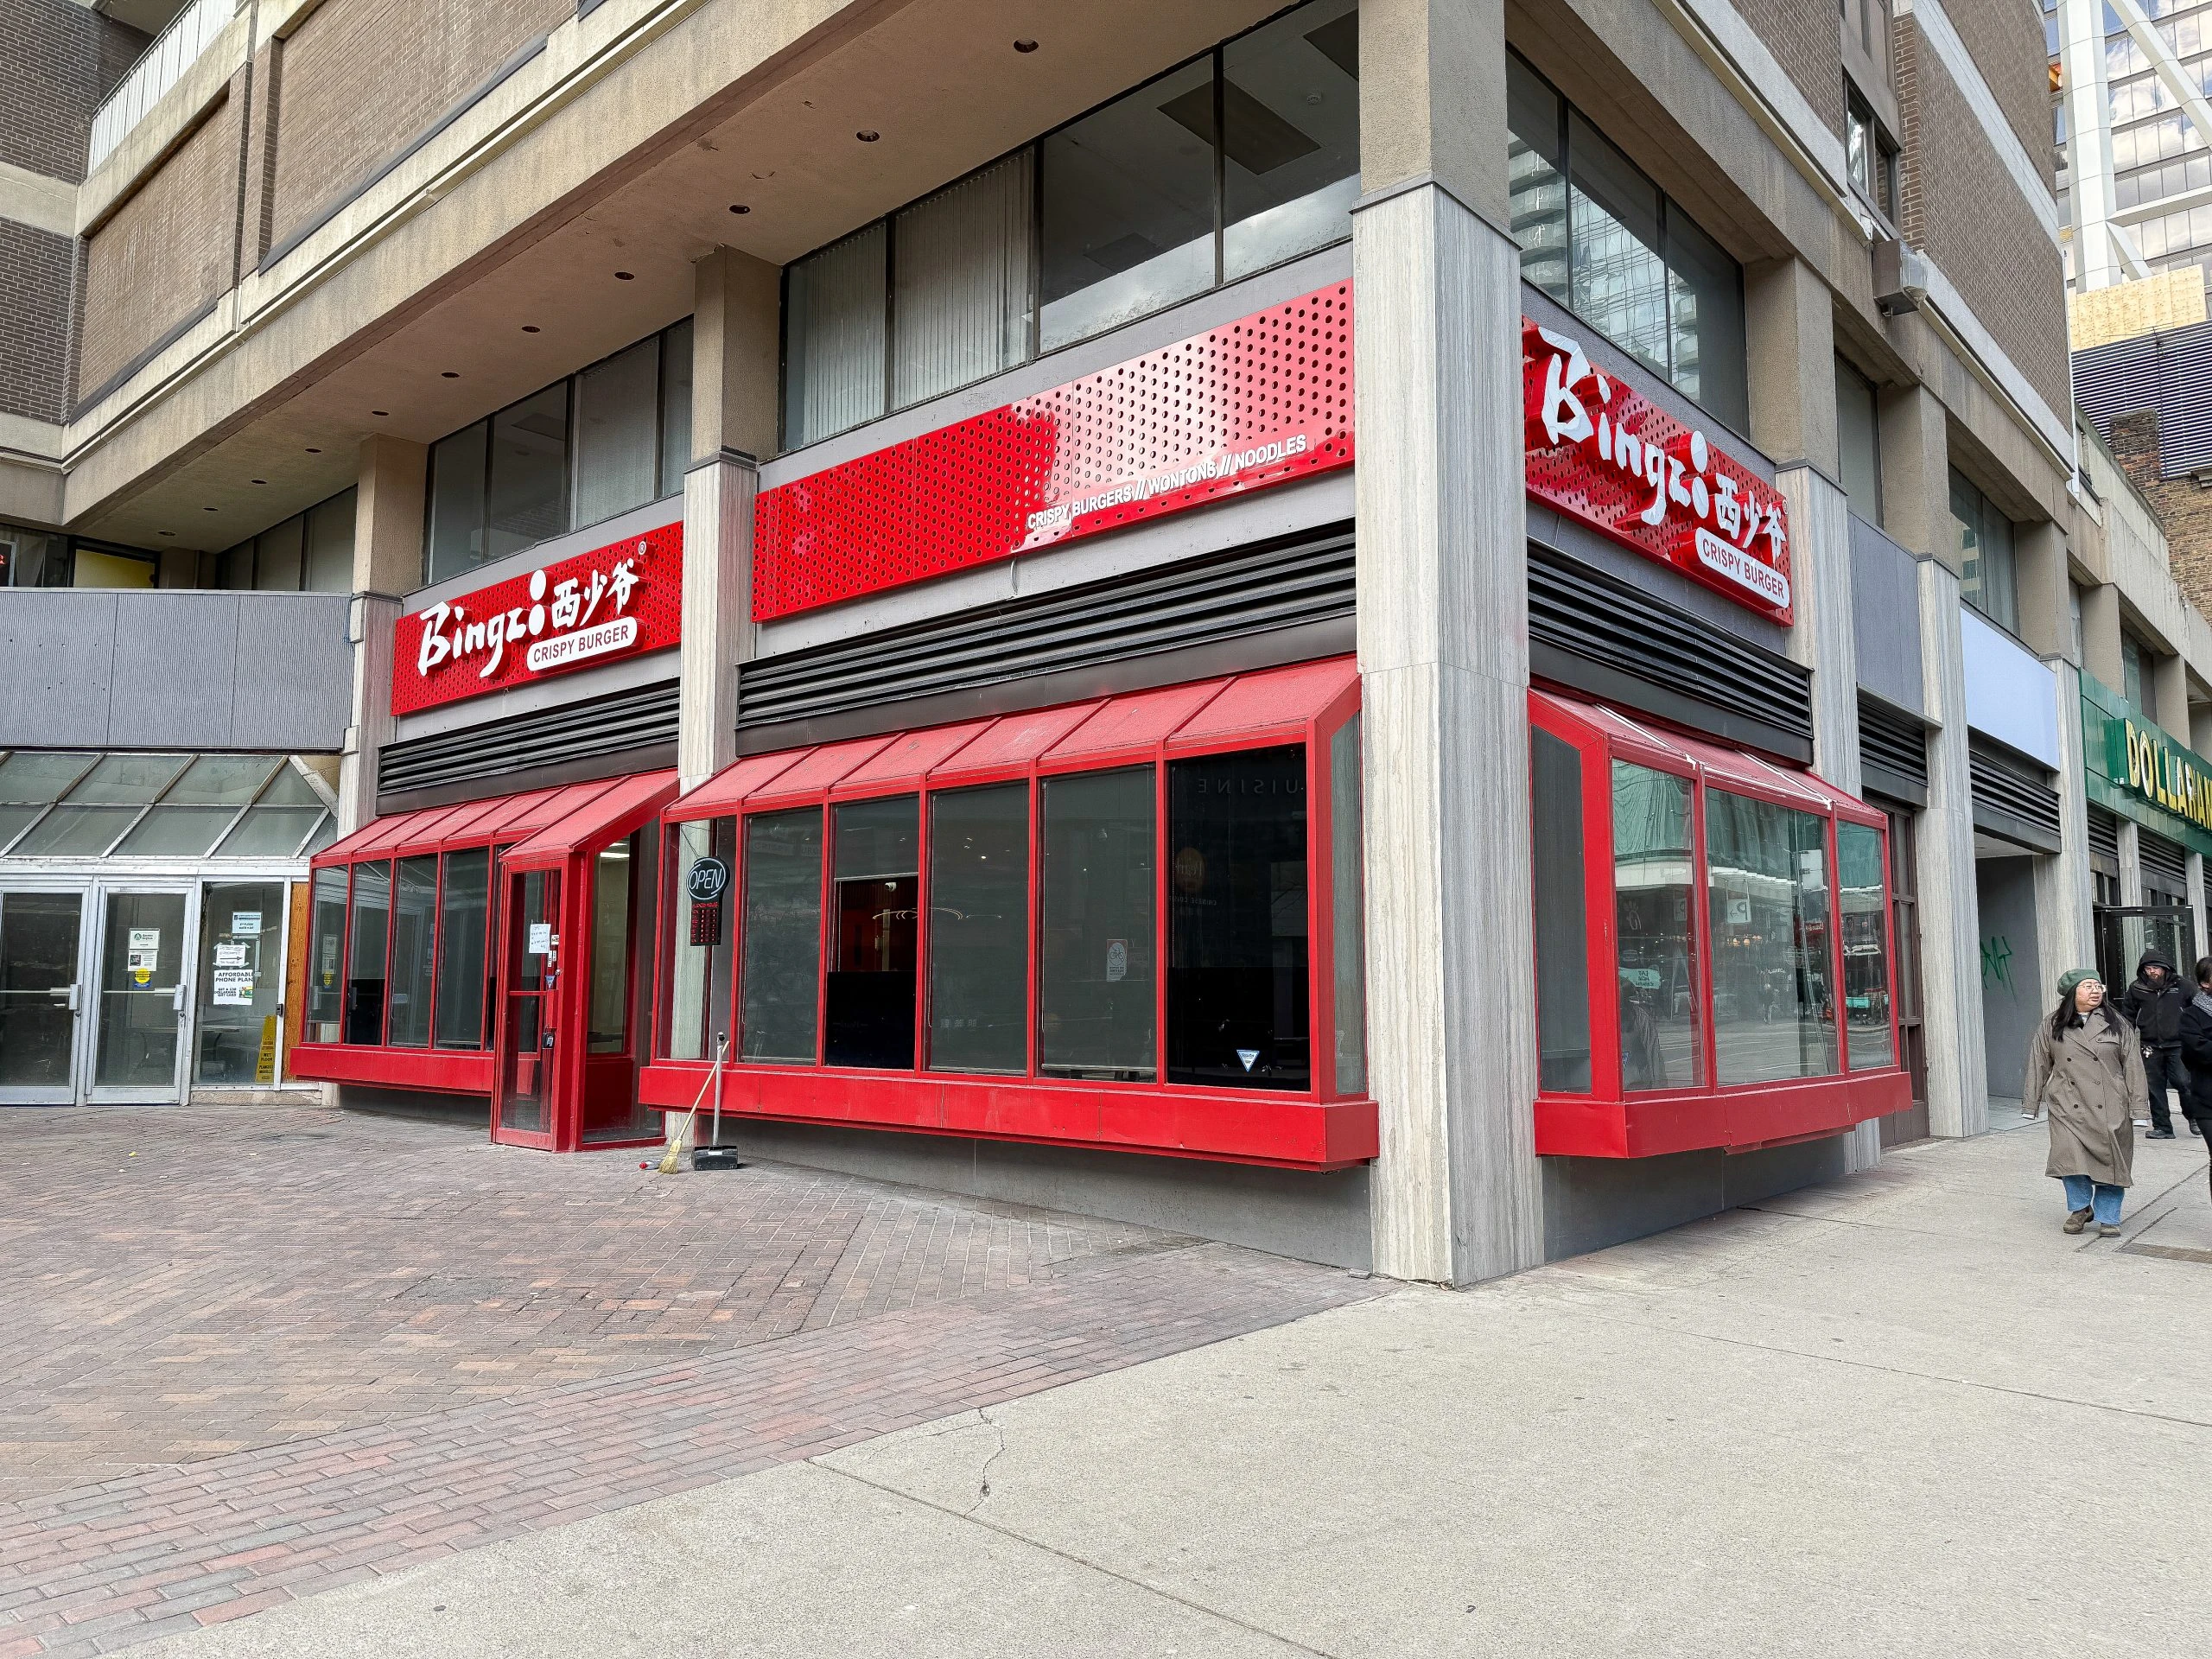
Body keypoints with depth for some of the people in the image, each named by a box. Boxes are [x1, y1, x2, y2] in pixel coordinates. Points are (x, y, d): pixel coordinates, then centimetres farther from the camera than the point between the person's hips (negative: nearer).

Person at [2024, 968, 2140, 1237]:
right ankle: (2080, 1207, 8)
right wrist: (2033, 1104, 10)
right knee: (2071, 1155, -14)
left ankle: (2108, 1218, 17)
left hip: (2109, 1109, 1)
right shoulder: (2051, 1027, 6)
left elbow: (2132, 1065, 7)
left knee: (2111, 1161, 2)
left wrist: (2137, 1105, 3)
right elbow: (2039, 1066, 10)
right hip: (2068, 1107, -1)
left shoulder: (2116, 1024, 6)